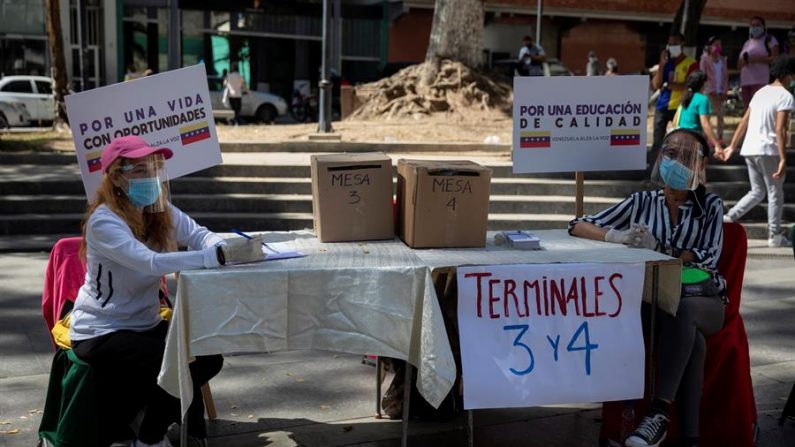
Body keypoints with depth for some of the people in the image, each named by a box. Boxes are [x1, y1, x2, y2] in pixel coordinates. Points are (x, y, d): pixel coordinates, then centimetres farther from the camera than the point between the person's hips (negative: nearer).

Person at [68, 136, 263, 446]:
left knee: (208, 358, -6)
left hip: (145, 324, 7)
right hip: (101, 334, -7)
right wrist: (222, 255, -46)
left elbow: (199, 235, -13)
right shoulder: (103, 221, -23)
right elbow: (151, 262, -38)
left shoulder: (160, 210, -1)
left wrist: (231, 248, -37)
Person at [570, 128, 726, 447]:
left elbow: (709, 258, -4)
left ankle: (659, 414, -39)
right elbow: (579, 227, 5)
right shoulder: (642, 202, 11)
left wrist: (659, 248, -17)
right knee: (691, 340, -34)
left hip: (702, 298, 0)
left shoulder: (710, 205, 11)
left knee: (681, 314, -37)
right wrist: (618, 237, -15)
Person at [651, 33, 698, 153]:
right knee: (657, 140, 5)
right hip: (662, 105, 4)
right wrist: (662, 65, -7)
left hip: (680, 106, -4)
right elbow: (656, 85, 1)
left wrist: (668, 85, -15)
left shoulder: (691, 63, -3)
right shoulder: (666, 62, 11)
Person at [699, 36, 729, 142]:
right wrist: (711, 90, -11)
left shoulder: (723, 59, 13)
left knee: (720, 114, 4)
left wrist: (724, 91, 3)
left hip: (720, 91, 5)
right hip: (709, 91, -5)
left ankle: (720, 137, 9)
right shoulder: (705, 58, -2)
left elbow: (725, 75, 13)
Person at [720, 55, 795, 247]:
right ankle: (775, 235, 13)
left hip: (749, 149, 7)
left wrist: (732, 146, 18)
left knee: (757, 192, 17)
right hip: (768, 151, -7)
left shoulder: (761, 92, 13)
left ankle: (729, 218, 3)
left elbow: (744, 122, 14)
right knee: (775, 194, 7)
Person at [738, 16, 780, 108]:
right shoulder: (747, 43, 24)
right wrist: (743, 61, -1)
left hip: (761, 81, -7)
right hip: (745, 81, 7)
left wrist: (758, 59, -17)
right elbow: (739, 64, 23)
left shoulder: (769, 40, 5)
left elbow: (776, 59, -6)